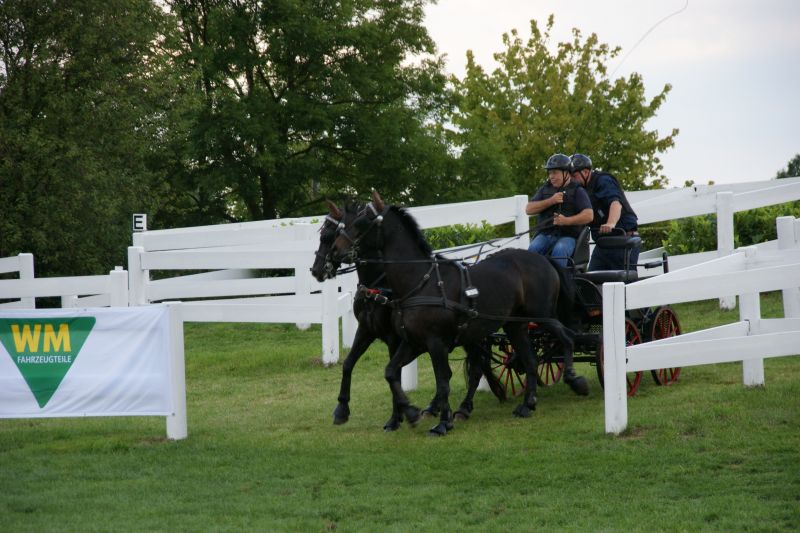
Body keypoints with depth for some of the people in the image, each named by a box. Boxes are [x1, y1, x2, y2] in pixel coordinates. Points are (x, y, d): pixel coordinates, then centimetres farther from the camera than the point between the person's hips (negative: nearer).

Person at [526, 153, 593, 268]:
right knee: (533, 249, -27)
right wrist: (551, 201, -5)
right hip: (545, 234, 4)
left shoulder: (577, 191, 6)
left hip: (568, 236, -4)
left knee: (559, 251, -35)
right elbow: (529, 209, 8)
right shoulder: (544, 189, 19)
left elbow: (588, 215, -6)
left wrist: (567, 221, -22)